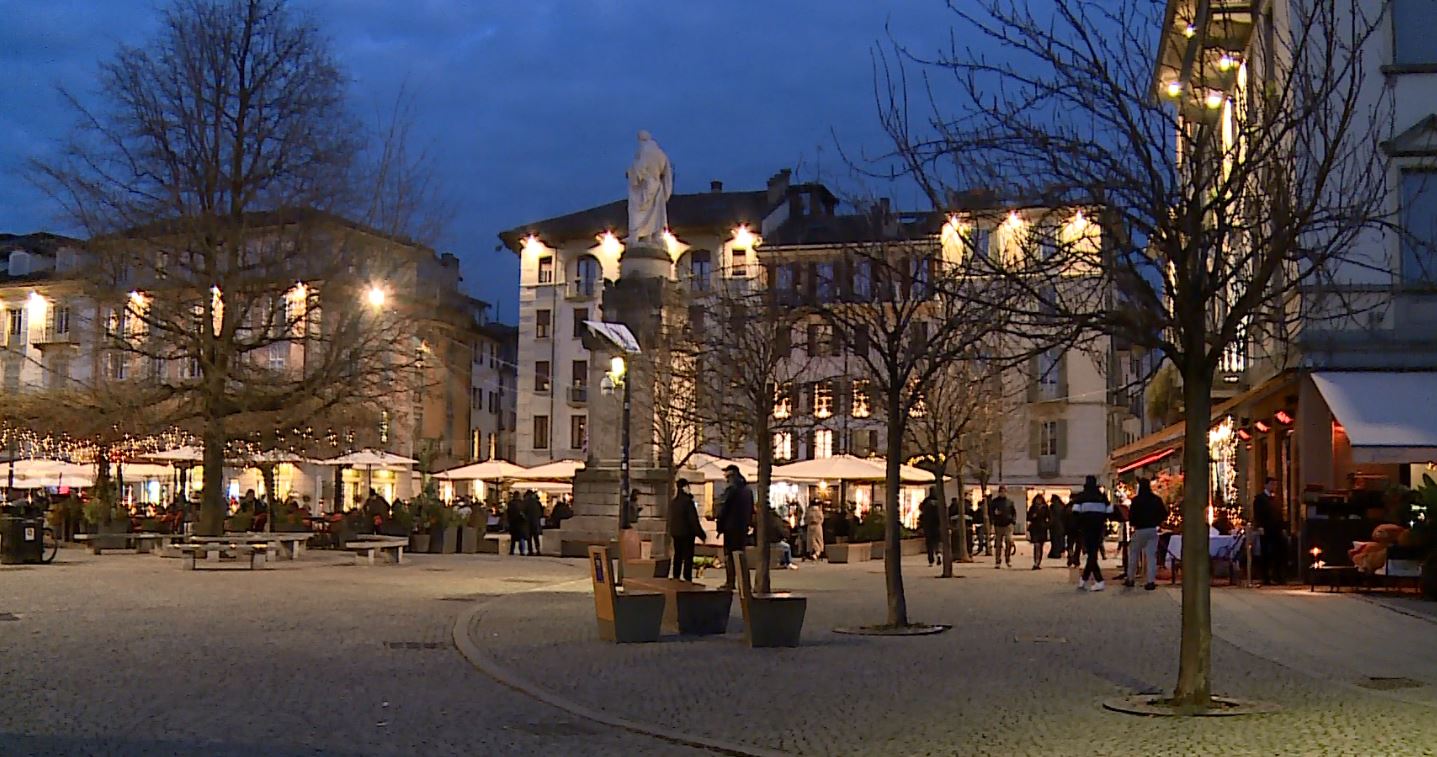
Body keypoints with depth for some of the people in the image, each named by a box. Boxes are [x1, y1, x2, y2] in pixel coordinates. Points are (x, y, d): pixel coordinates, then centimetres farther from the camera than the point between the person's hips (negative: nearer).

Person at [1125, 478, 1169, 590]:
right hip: (1153, 530, 3)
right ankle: (1151, 581, -2)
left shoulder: (1136, 500, -12)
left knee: (1133, 554, 12)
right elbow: (1164, 514, 4)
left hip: (1139, 530, -3)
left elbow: (1131, 515, -12)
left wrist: (1132, 524, 7)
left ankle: (1131, 579, 16)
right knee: (1151, 555, 4)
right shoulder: (1157, 499, 1)